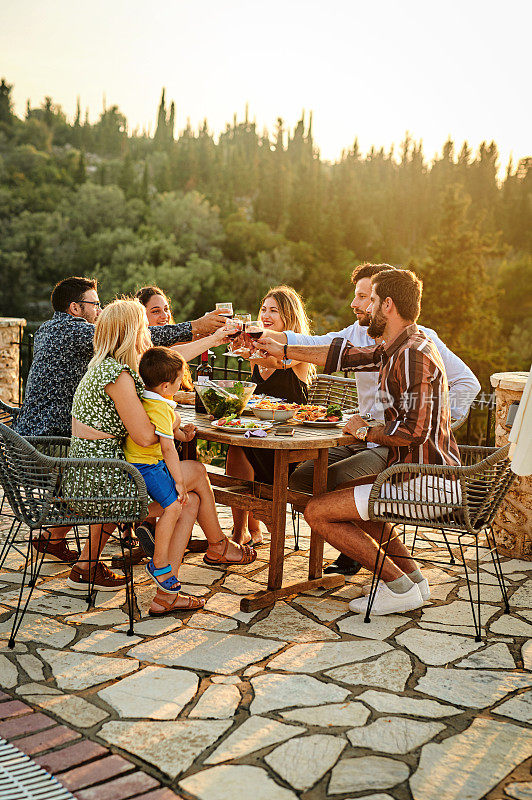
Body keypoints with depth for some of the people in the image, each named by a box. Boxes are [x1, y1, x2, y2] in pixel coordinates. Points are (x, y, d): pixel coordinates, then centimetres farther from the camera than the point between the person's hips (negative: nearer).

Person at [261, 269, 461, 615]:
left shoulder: (413, 354, -20)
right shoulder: (397, 347, 11)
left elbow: (414, 430, -27)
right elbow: (345, 355, 21)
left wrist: (365, 431, -10)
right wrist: (284, 350, 24)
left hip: (424, 484, -10)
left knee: (317, 512, -7)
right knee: (346, 500, 31)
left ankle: (400, 587, -2)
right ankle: (413, 576, 20)